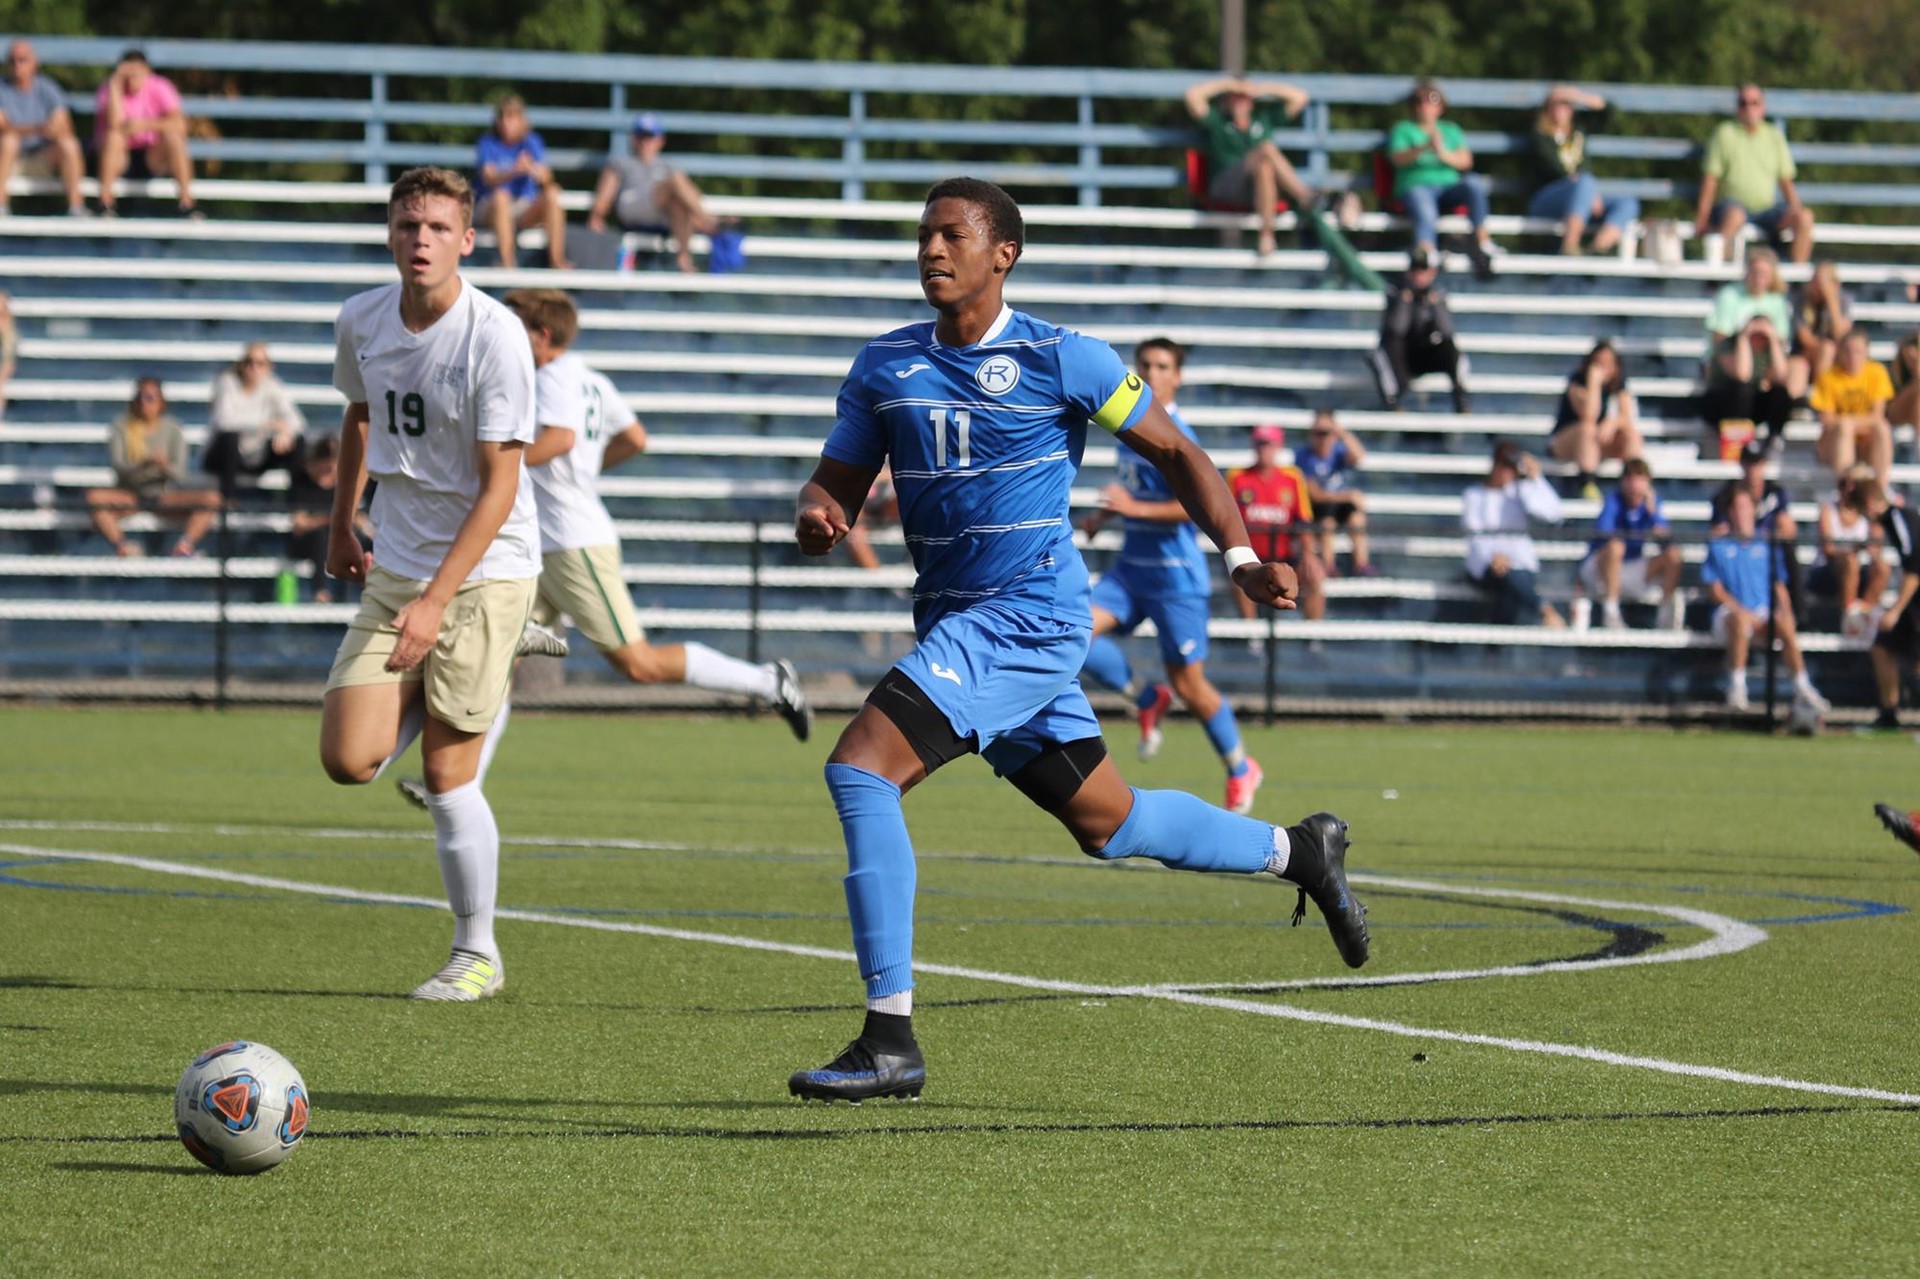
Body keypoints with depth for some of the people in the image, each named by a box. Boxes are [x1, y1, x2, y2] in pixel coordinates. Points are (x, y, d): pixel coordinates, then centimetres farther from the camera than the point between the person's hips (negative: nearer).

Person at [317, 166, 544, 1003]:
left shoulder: (494, 336, -18)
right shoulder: (362, 321, 0)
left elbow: (499, 485, -19)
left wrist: (437, 601, -24)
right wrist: (341, 527, 28)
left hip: (486, 568, -5)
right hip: (396, 568, 5)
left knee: (446, 777, -6)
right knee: (349, 760, -6)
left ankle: (477, 954, 10)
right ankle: (458, 706, 25)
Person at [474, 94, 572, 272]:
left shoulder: (532, 142, 4)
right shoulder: (488, 143, -1)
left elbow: (546, 178, -12)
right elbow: (489, 179, -18)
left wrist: (532, 169, -36)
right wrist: (514, 172, -38)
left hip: (525, 213, 2)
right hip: (492, 210, -2)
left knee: (552, 193, -25)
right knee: (501, 195, -35)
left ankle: (556, 259, -30)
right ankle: (507, 262, -42)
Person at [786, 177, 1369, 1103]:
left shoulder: (1062, 360, -6)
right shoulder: (883, 366, 8)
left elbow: (1174, 453, 2)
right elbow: (836, 482, 11)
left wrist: (1240, 557, -9)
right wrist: (815, 516, -14)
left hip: (1028, 617, -7)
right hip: (952, 625, 7)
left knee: (860, 767, -22)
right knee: (1107, 824, 18)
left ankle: (890, 1041, -20)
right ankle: (1297, 851, 41)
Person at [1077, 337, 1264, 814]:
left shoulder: (1176, 436, -15)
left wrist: (1136, 508, -27)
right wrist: (1105, 514, 15)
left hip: (1176, 575, -7)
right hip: (1131, 566, 7)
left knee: (1188, 685, 0)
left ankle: (1241, 769, 21)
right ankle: (1146, 699, 8)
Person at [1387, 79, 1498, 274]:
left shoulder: (1450, 130, 25)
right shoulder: (1403, 130, 16)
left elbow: (1466, 161, 8)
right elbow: (1399, 158, -4)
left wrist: (1443, 153, -13)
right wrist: (1424, 148, -22)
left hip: (1449, 188, 3)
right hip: (1415, 186, -3)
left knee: (1474, 182, -29)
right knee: (1426, 215, -37)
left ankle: (1482, 240, -28)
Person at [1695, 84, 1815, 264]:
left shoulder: (1774, 136, 15)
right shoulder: (1725, 133, 3)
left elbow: (1786, 181, 16)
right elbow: (1710, 179, -1)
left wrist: (1795, 210, 0)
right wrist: (1702, 218, -9)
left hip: (1768, 209, 4)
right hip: (1735, 204, -4)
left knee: (1805, 216, -23)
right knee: (1734, 216, -40)